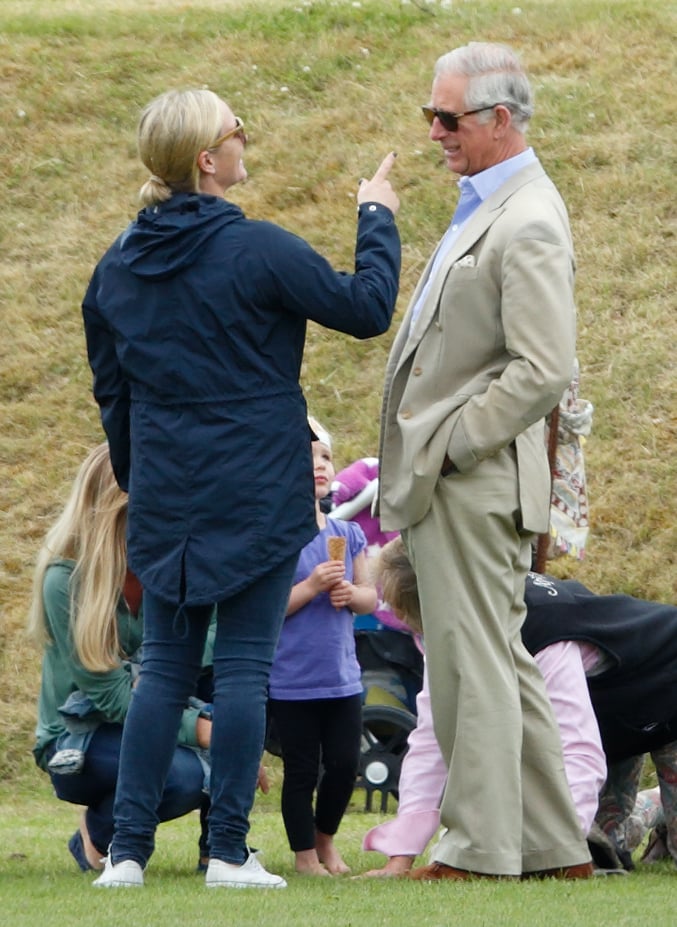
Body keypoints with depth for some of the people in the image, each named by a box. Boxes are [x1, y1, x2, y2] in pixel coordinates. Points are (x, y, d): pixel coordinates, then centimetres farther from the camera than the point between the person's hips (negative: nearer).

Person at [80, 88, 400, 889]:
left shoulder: (118, 265, 6)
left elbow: (110, 391, 14)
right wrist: (377, 219, 6)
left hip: (164, 500, 5)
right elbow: (367, 309, -8)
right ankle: (229, 853, 0)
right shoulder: (256, 251, -13)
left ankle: (127, 848, 3)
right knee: (244, 664, 0)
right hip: (258, 494, -5)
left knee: (164, 666, 9)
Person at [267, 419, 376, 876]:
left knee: (345, 766, 6)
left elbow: (370, 597, 11)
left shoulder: (348, 535, 7)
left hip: (342, 678, 5)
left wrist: (352, 594, -10)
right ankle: (305, 854, 17)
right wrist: (310, 587, -22)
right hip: (291, 680, -5)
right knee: (302, 770, 3)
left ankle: (326, 838, 30)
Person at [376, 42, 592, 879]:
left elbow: (544, 372, -24)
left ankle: (479, 848, 2)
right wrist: (411, 470, 17)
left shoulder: (528, 225, -18)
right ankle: (555, 846, 18)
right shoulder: (482, 206, 15)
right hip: (445, 477, 10)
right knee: (501, 661, 13)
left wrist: (447, 449, -17)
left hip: (473, 485, -10)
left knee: (472, 662, -4)